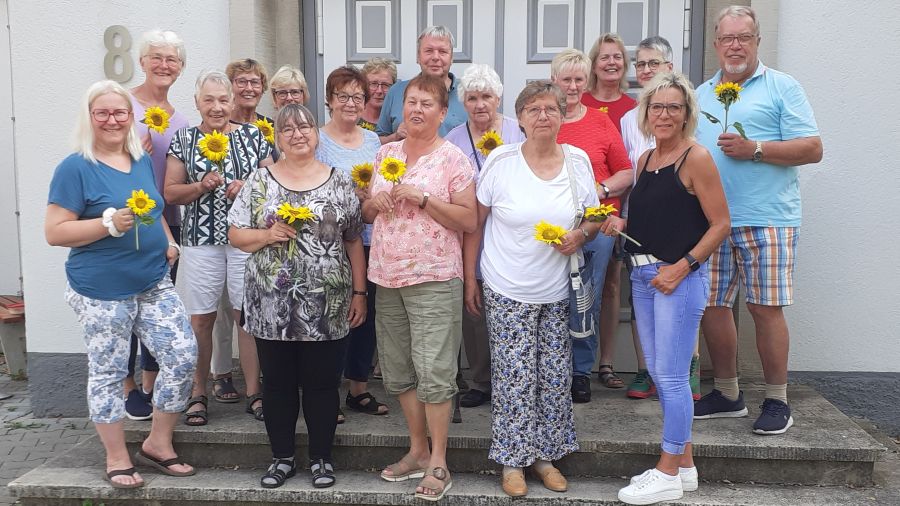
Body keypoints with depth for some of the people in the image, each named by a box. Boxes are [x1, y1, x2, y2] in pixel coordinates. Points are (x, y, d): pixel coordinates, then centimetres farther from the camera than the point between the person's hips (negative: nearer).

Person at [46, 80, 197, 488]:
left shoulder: (143, 161, 11)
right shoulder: (75, 168, -9)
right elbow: (54, 232, -12)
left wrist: (167, 241, 7)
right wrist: (110, 224, -23)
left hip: (155, 283, 6)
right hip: (103, 291, -6)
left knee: (183, 356, 1)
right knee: (108, 372, 6)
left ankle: (158, 444, 19)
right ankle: (117, 458, 23)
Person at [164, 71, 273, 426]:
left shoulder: (253, 136, 7)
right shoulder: (184, 140, 7)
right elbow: (170, 192, 5)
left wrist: (249, 187, -11)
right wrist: (201, 186, -11)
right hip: (201, 240, 0)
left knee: (247, 315, 2)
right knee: (200, 319, 3)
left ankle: (253, 392, 14)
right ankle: (198, 394, 17)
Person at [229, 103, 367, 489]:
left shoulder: (340, 181, 3)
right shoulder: (259, 181, 4)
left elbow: (353, 241, 5)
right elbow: (235, 234, 5)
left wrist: (359, 293, 1)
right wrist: (268, 234, -14)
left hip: (327, 305, -1)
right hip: (272, 305, 1)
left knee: (322, 384, 7)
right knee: (278, 384, 10)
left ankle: (321, 457, 23)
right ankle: (282, 457, 26)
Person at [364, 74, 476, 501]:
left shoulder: (453, 159, -4)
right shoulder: (386, 154, 13)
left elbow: (468, 221, -9)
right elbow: (367, 214, 19)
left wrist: (422, 198, -17)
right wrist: (375, 201, -4)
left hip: (433, 279, -6)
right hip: (387, 278, 6)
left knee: (433, 372, -6)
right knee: (398, 371, 12)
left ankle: (438, 463, 6)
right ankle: (418, 450, 26)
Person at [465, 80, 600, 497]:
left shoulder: (578, 161, 0)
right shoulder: (500, 161, -7)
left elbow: (595, 218, 12)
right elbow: (474, 224, -1)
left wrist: (581, 234, -11)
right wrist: (470, 278, -1)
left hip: (559, 294, 3)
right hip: (508, 292, -3)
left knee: (556, 379, 9)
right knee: (514, 380, 1)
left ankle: (546, 455, 27)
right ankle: (513, 461, 17)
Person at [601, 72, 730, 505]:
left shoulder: (695, 157, -9)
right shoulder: (644, 160, 13)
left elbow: (720, 224, -11)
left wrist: (682, 267, -18)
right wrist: (620, 223, 3)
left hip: (679, 277, -8)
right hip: (642, 275, 8)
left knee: (672, 376, -2)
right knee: (657, 373, 13)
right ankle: (684, 464, 26)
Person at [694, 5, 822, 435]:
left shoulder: (782, 87, 2)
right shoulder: (701, 95, 17)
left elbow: (812, 149, -5)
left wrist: (755, 149, -15)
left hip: (766, 219, -5)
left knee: (766, 308, -2)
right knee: (712, 307, 7)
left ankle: (777, 401, 12)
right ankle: (727, 394, 23)